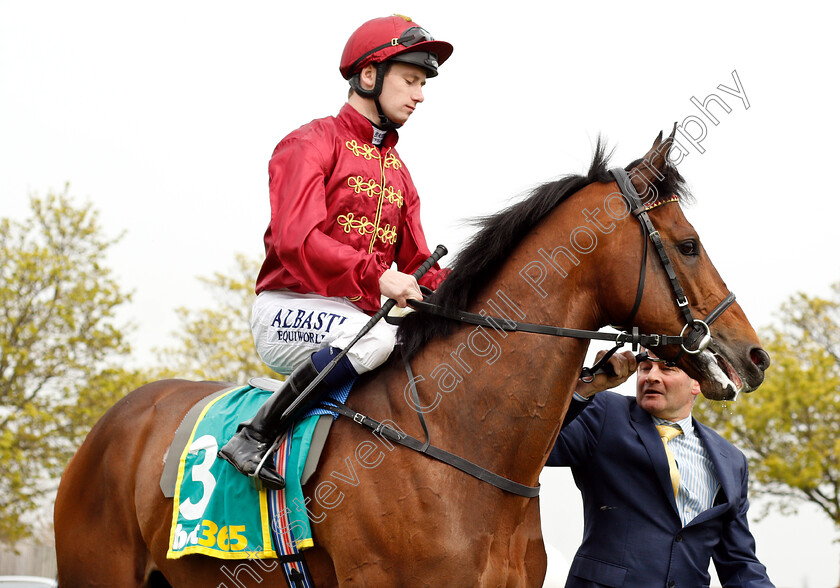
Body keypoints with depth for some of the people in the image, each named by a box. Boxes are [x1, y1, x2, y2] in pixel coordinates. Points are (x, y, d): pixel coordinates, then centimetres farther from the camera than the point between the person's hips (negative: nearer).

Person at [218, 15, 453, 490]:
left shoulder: (398, 171, 21)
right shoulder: (311, 144, -4)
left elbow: (418, 266, 15)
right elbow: (296, 240, -20)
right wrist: (376, 277, -31)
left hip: (359, 313, 7)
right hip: (289, 311, -7)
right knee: (376, 337, -36)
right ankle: (256, 435, -26)